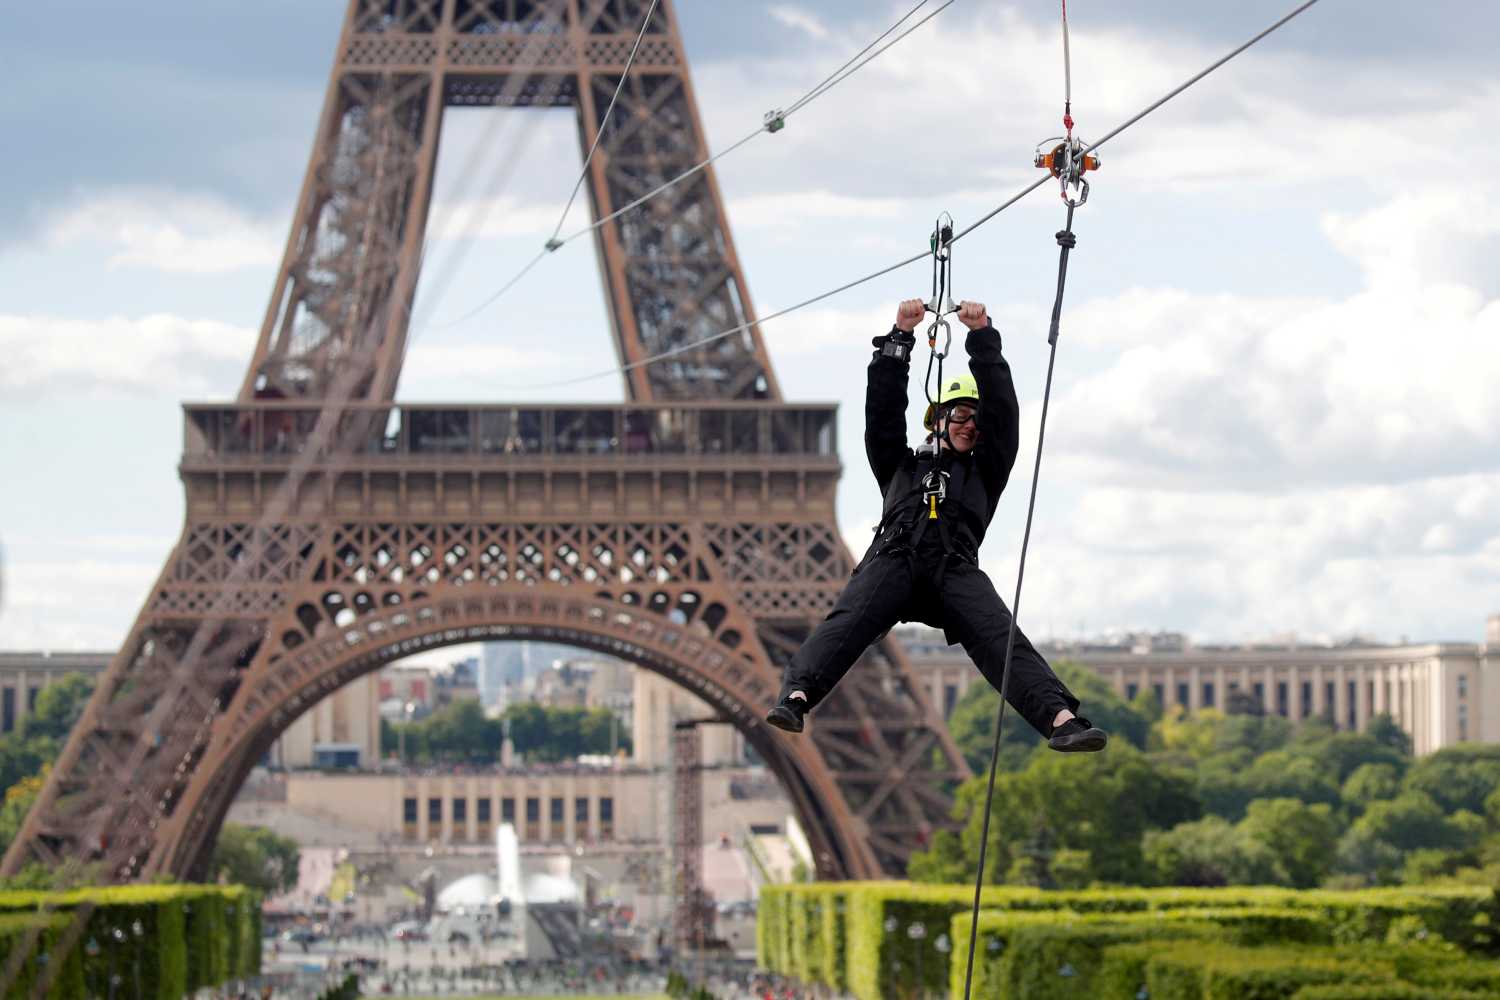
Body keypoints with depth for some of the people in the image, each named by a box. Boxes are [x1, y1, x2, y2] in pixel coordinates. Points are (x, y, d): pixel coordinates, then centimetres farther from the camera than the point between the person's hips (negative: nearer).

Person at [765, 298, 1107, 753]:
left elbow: (1002, 407, 26)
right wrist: (900, 336, 16)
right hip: (893, 558, 0)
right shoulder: (900, 465, 36)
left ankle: (1061, 720, -42)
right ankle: (795, 697, -52)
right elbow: (883, 407, 24)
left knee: (1000, 639, -24)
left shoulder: (985, 472, 34)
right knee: (848, 621, -30)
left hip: (955, 569, 1)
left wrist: (982, 335, 18)